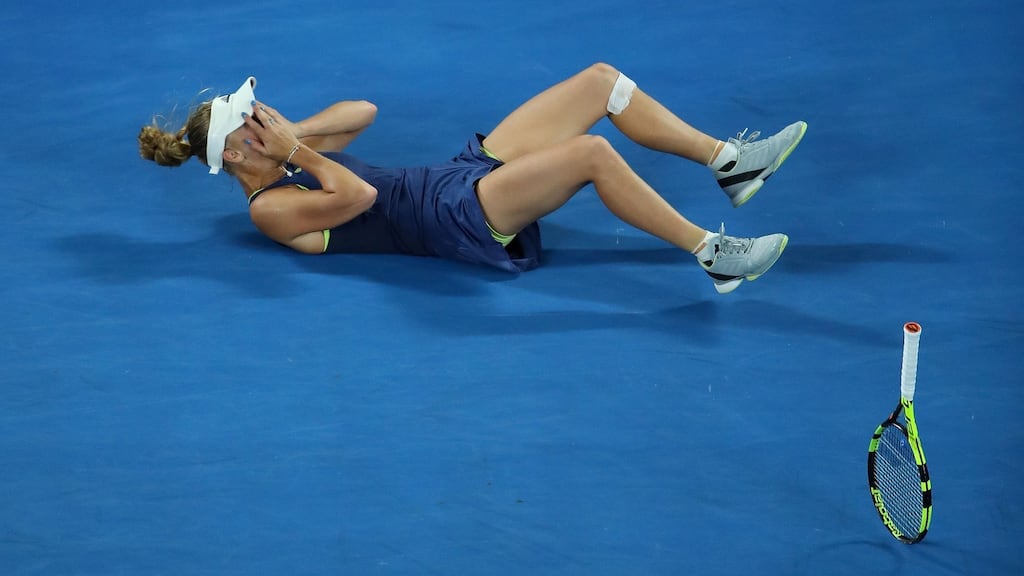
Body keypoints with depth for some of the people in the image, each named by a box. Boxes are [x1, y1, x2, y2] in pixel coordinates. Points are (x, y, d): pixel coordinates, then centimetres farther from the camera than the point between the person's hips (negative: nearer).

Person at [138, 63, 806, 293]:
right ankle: (712, 255, -24)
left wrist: (289, 133, 5)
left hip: (464, 170, 10)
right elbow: (358, 194, -23)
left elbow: (362, 111, 18)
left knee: (603, 79, -2)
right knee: (592, 152, -31)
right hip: (457, 218, -10)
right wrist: (293, 149, -12)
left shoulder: (280, 164, 19)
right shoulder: (270, 209, -8)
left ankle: (730, 160, 1)